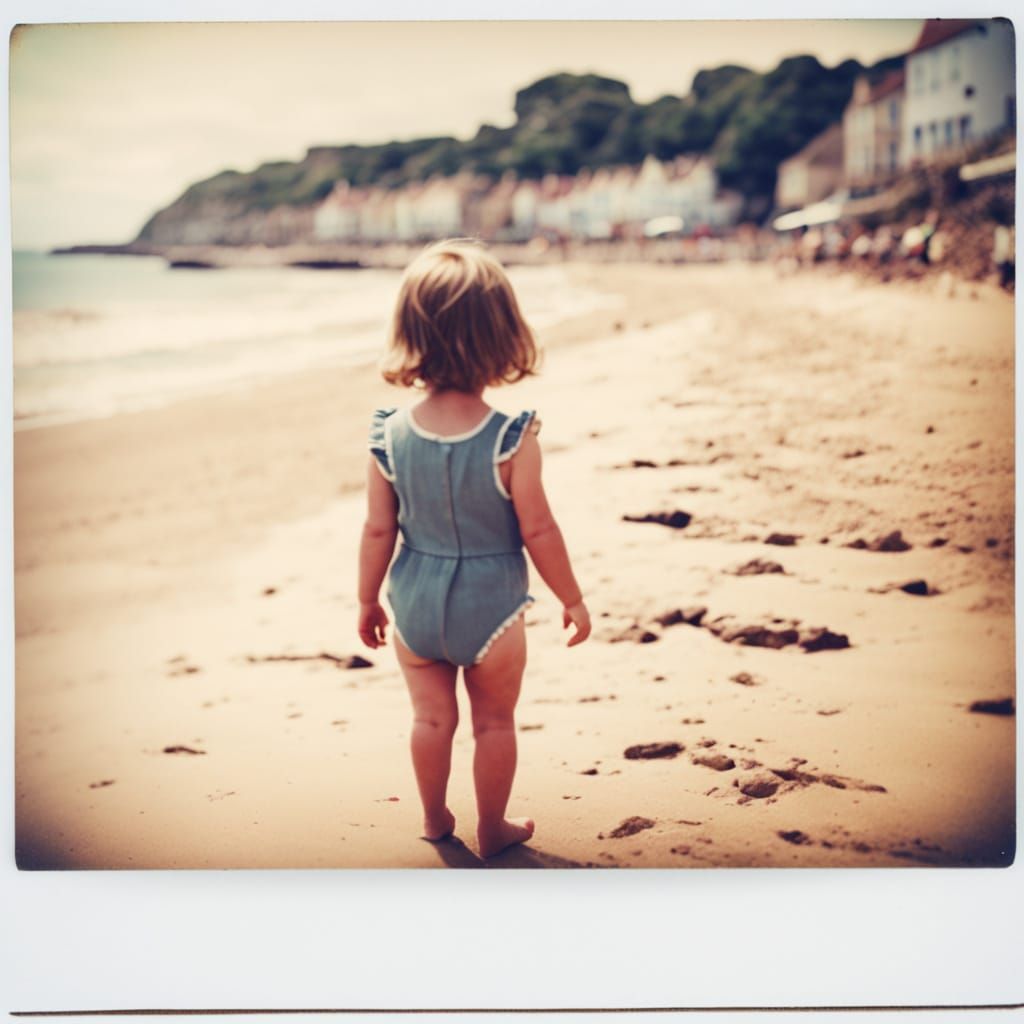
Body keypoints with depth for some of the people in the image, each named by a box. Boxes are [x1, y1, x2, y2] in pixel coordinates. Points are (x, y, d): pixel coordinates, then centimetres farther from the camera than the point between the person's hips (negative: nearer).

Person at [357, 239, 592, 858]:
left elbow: (379, 531, -5)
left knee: (432, 718, 20)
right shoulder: (512, 440, -21)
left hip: (415, 603, 3)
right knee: (495, 722, 16)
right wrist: (573, 599, 1)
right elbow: (538, 532, -14)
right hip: (491, 605, -3)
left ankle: (436, 819, 37)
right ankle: (493, 829, 30)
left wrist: (368, 600, 10)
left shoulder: (390, 436, -13)